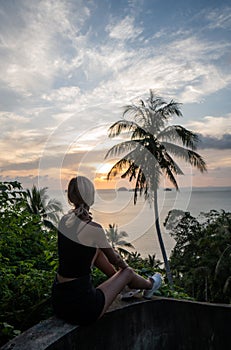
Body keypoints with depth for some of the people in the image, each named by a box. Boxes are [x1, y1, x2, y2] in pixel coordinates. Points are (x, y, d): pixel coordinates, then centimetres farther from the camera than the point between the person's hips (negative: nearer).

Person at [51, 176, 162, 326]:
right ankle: (150, 285, 49)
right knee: (128, 272, 15)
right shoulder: (93, 229, -23)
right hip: (82, 307, -6)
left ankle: (118, 278, 45)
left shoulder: (65, 219, -2)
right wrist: (125, 266, 21)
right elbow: (114, 258, -4)